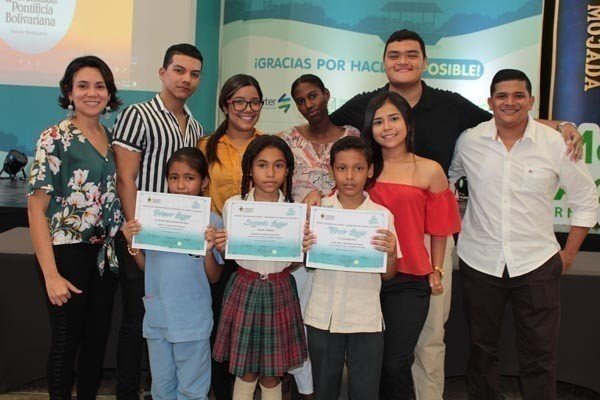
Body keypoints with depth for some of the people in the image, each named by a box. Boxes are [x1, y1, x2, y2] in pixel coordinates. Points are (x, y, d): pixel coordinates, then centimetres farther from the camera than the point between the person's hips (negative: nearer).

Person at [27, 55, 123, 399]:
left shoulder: (112, 138, 8)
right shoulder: (54, 138, -10)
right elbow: (37, 208, -12)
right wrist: (51, 275, -16)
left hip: (105, 254, 6)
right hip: (67, 253, -6)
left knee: (98, 338, 15)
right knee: (66, 341, 6)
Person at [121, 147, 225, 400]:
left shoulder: (211, 221, -8)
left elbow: (214, 277, -4)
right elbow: (145, 266, 7)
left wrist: (209, 249, -21)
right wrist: (132, 244, -10)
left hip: (193, 318, -3)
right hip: (157, 315, 3)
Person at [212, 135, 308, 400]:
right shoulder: (234, 205, -4)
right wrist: (220, 245, -17)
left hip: (280, 291, 1)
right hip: (245, 289, 0)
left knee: (272, 374, 10)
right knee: (246, 371, 9)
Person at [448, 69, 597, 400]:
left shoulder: (555, 143, -4)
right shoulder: (469, 141, -1)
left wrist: (568, 254, 3)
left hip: (537, 264, -1)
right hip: (479, 262, 1)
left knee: (539, 356, 6)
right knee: (481, 351, 14)